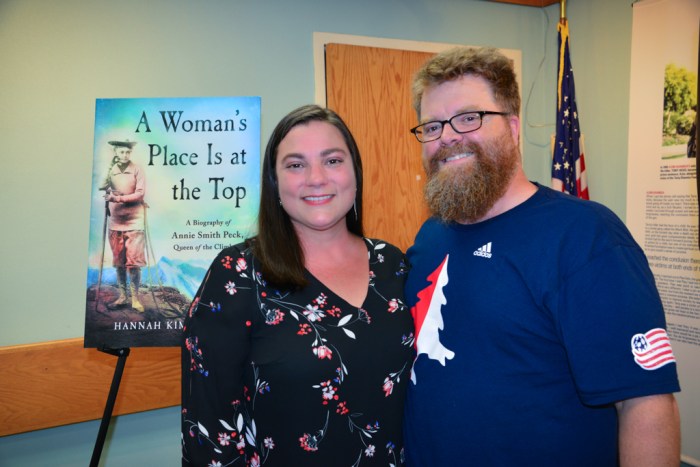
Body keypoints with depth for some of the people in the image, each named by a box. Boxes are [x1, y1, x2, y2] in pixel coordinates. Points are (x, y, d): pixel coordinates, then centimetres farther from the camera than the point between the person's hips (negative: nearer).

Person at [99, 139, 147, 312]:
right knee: (119, 261, 8)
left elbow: (140, 193, -10)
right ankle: (122, 296, 17)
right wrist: (108, 194, -1)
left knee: (133, 261, -6)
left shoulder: (137, 169, -4)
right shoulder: (110, 170, 8)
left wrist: (119, 198, -19)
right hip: (116, 221, 4)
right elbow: (104, 189, 21)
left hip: (133, 220, -4)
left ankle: (135, 298, 1)